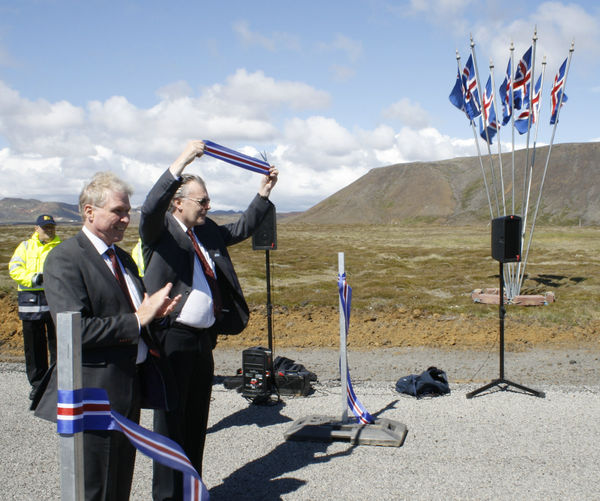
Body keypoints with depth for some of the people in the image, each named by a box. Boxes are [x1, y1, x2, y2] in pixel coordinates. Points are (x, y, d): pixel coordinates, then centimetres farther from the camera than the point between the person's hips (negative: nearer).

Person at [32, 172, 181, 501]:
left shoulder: (123, 258, 14)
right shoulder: (64, 260, -14)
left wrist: (154, 310, -2)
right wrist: (136, 319, -22)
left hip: (129, 388, 8)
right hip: (95, 392, -8)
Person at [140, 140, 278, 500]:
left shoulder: (208, 232, 13)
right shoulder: (160, 230, -7)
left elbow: (242, 230, 25)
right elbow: (151, 208, -28)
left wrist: (264, 192, 19)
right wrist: (181, 162, -35)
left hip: (204, 339, 8)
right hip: (173, 339, -7)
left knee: (197, 420, 16)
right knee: (171, 420, 1)